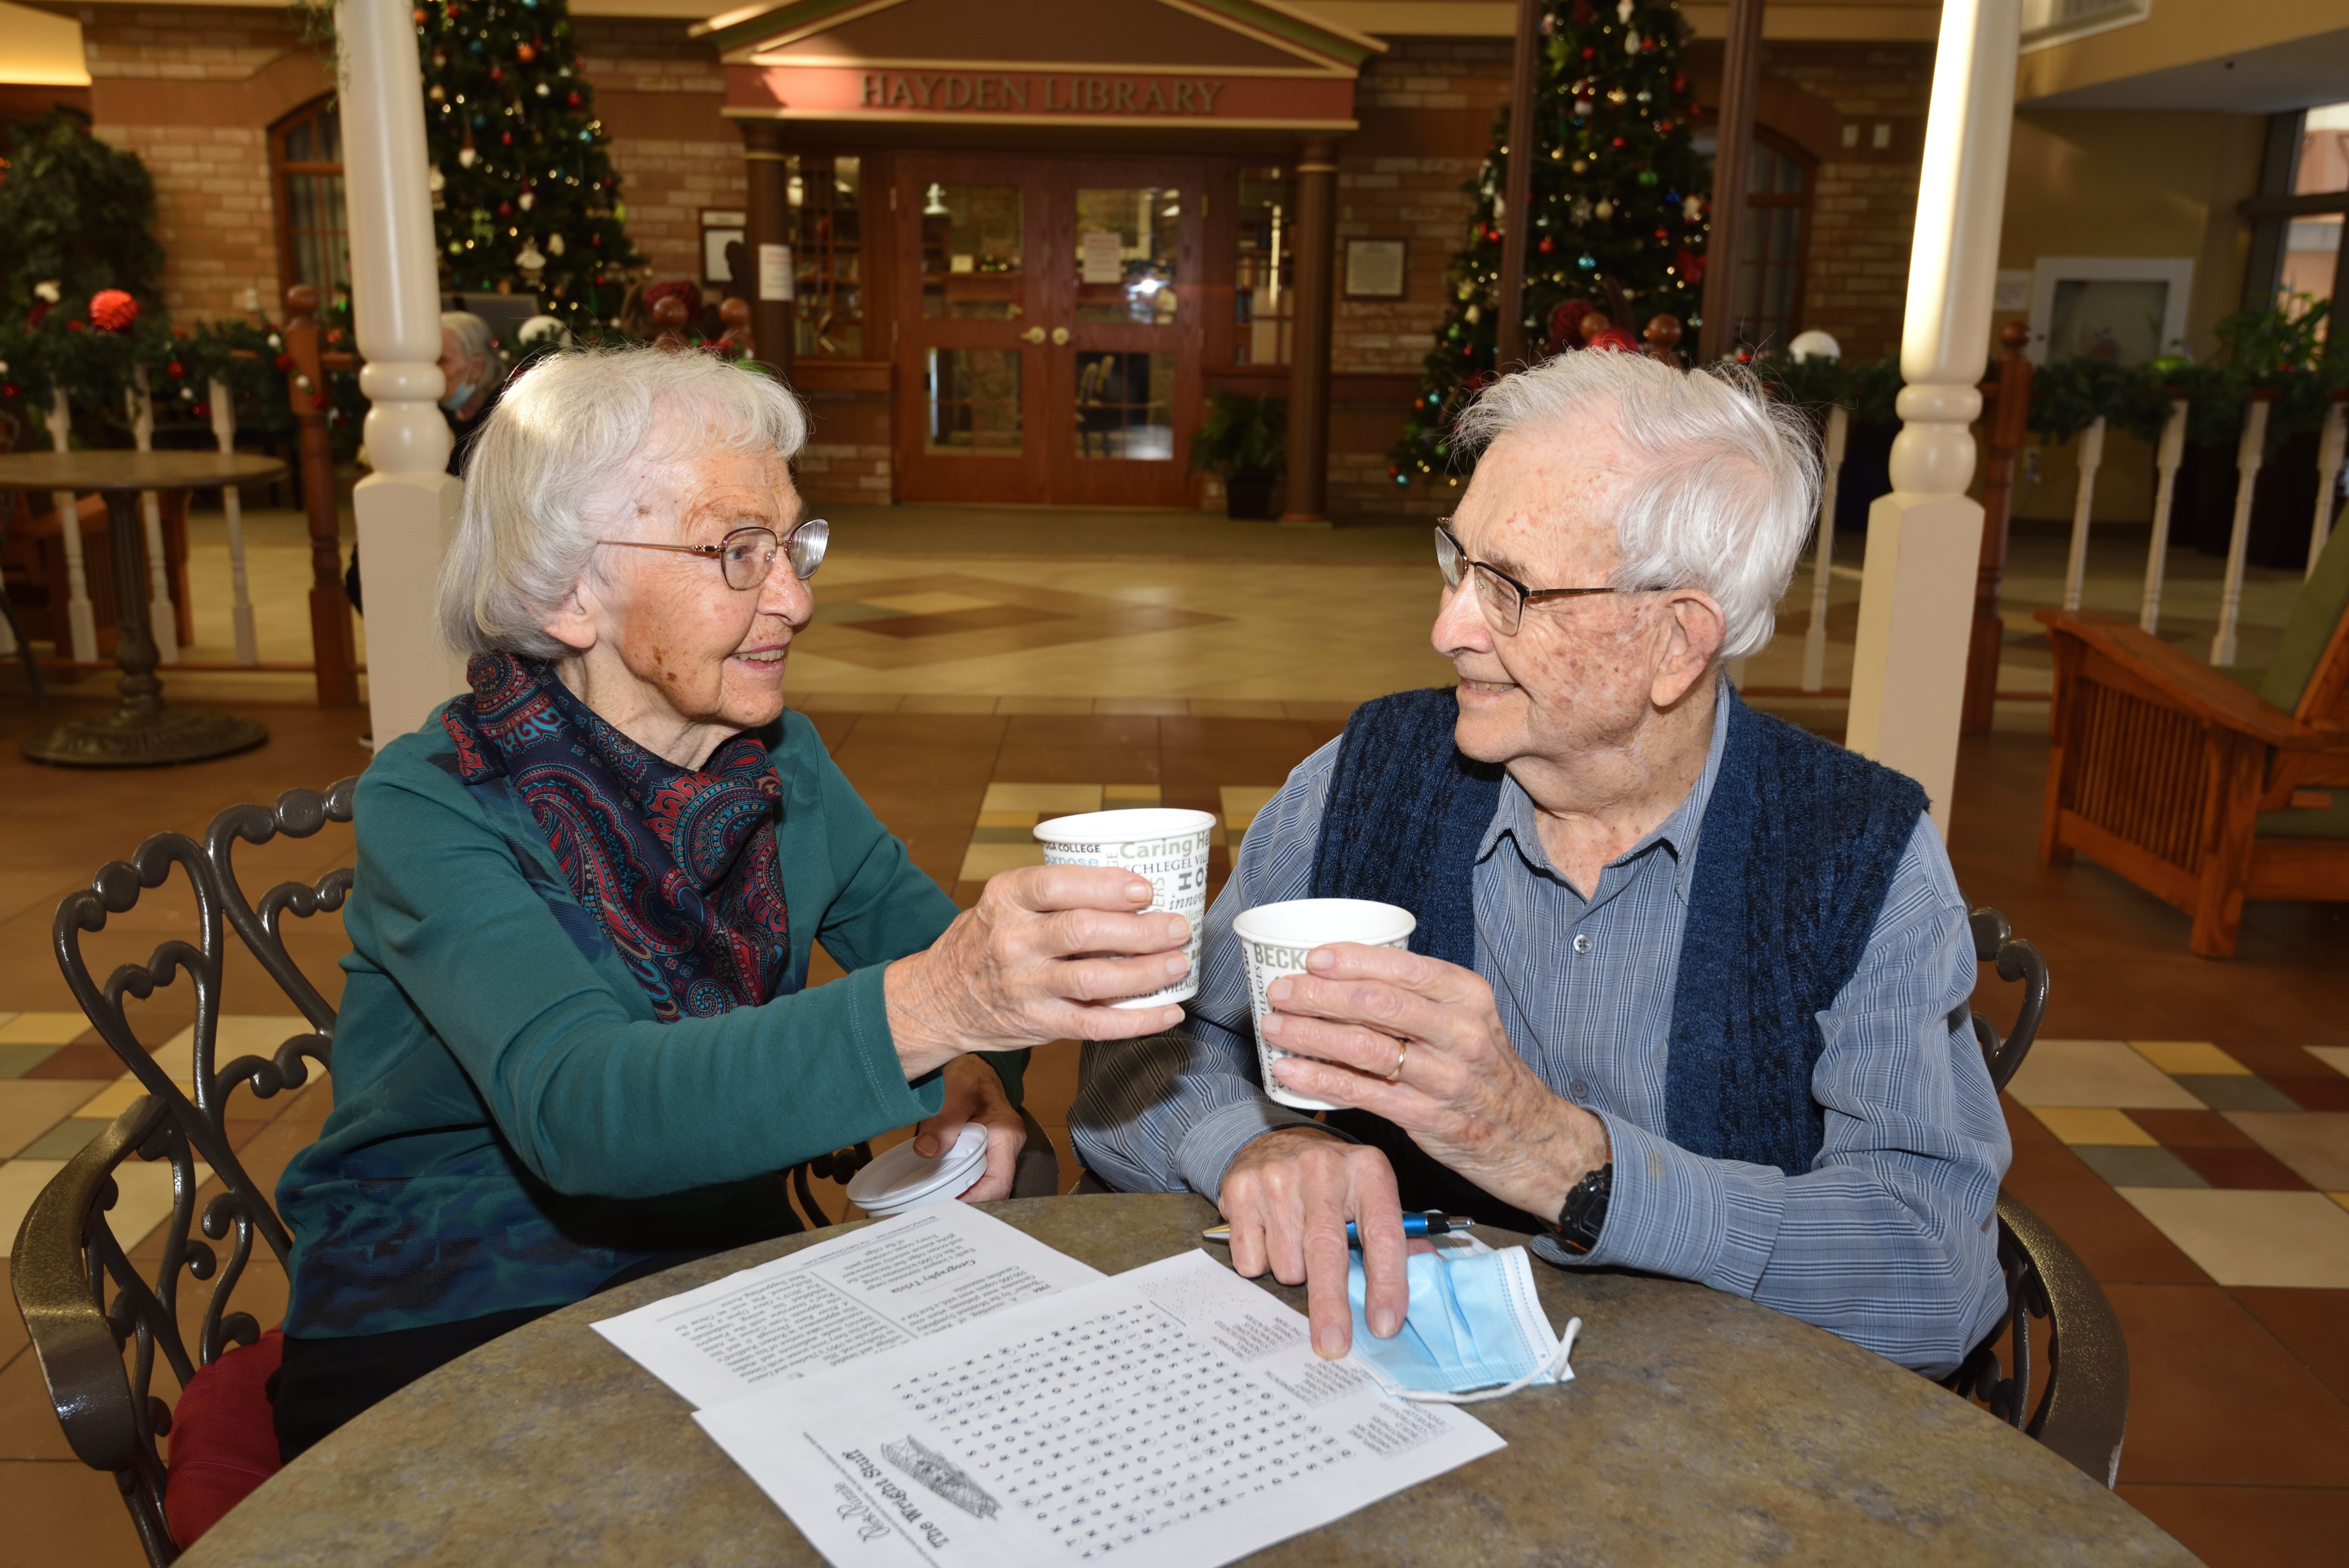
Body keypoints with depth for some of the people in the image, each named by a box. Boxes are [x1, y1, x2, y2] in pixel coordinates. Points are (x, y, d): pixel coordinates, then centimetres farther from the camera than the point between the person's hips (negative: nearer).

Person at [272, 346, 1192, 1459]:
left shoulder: (781, 762, 2)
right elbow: (574, 1109, -33)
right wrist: (926, 1010, -49)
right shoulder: (431, 807, -17)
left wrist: (971, 1073, -18)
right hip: (441, 1331, -5)